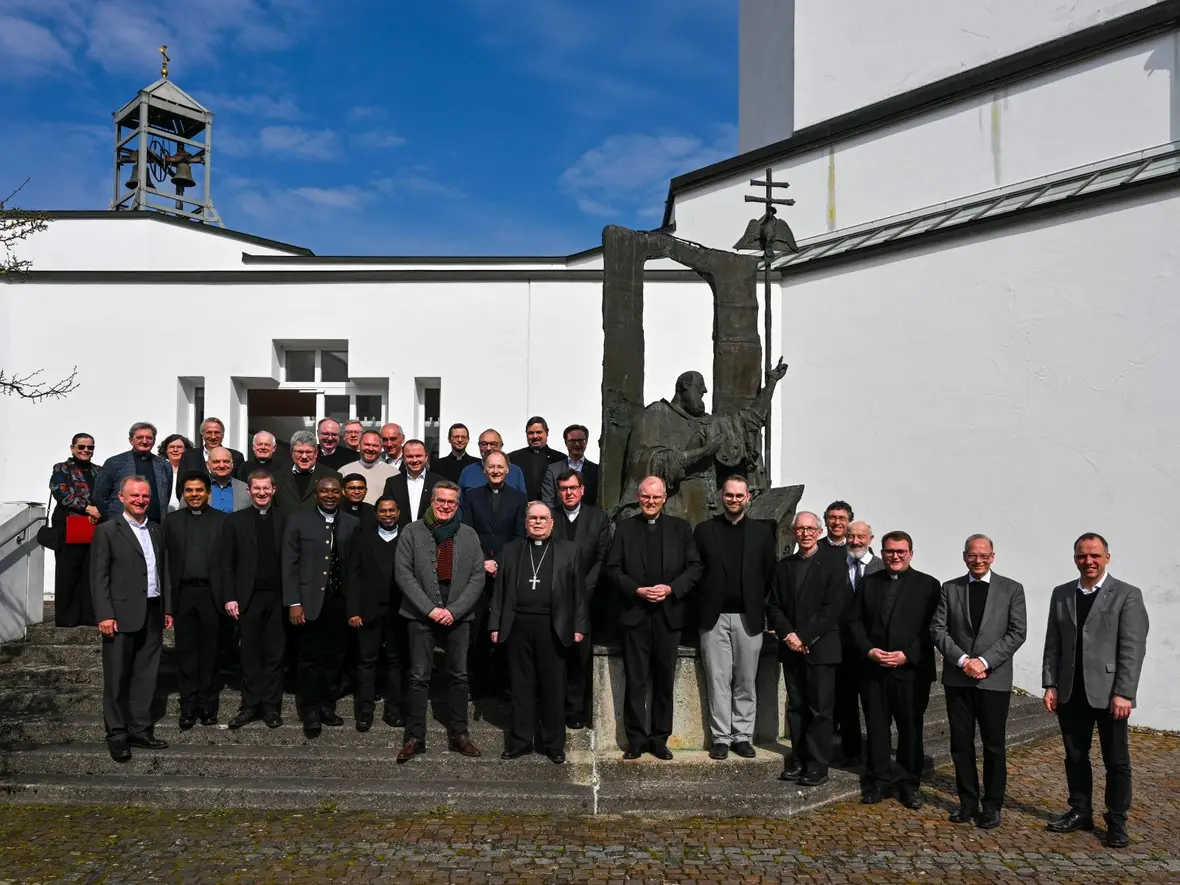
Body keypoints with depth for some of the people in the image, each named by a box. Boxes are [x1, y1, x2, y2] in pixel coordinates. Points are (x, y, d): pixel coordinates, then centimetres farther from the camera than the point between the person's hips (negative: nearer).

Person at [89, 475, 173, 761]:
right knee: (117, 678, 3)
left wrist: (167, 609, 12)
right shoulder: (107, 531, -2)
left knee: (146, 677, 9)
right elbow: (99, 577, -7)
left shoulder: (156, 531, 14)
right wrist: (105, 614, -14)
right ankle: (117, 735, 12)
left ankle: (140, 730, 18)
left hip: (152, 614, 5)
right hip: (122, 615, -5)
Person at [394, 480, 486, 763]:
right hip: (421, 615, -2)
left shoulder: (469, 535, 7)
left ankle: (458, 735, 16)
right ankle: (415, 738, 8)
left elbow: (477, 577, 3)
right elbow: (403, 573, -5)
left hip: (458, 616, 2)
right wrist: (429, 609, -12)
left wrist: (454, 610, -8)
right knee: (419, 677, 1)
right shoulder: (412, 531, 1)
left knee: (459, 676, 6)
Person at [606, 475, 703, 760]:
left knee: (665, 681, 8)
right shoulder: (624, 528, 6)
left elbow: (695, 567, 3)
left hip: (669, 615, 1)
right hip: (635, 614, -1)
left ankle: (660, 738, 18)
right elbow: (613, 568, 1)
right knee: (635, 681, 2)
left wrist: (671, 588, -11)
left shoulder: (680, 528, 7)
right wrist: (637, 590, -12)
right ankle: (636, 739, 11)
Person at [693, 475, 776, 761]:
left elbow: (769, 574, 7)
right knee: (718, 680, 1)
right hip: (714, 617, -1)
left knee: (746, 681, 5)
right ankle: (721, 737, 7)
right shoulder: (704, 531, 6)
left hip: (749, 617, 1)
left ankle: (743, 736, 14)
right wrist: (702, 606, -1)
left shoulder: (762, 532, 8)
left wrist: (761, 608, 2)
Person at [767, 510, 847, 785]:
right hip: (791, 648, 4)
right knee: (796, 707, 9)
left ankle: (818, 765, 4)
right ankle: (798, 760, 16)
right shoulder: (783, 567, 13)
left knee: (820, 708, -2)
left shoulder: (831, 568, -2)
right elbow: (773, 606, 9)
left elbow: (832, 610, -9)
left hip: (820, 648, -4)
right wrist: (788, 634, -7)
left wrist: (804, 638, -13)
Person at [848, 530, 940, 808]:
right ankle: (878, 779, 19)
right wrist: (869, 650, -7)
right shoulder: (869, 583, 9)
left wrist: (908, 655, -13)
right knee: (876, 726, 8)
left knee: (911, 728, 6)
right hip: (873, 668, 2)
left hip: (911, 670, -2)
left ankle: (910, 784, 18)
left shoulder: (928, 585, 0)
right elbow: (855, 621, 8)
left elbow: (932, 628, -4)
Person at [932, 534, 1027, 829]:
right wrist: (962, 660, -11)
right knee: (961, 744, 7)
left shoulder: (1011, 589, 2)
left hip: (994, 679, -2)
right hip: (957, 678, 2)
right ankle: (968, 802, 19)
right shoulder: (950, 589, 7)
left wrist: (984, 661, -13)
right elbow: (938, 630, 2)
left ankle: (992, 805, 18)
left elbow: (1017, 632, -4)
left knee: (993, 745, 5)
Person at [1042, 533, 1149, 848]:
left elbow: (1133, 648, -10)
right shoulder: (1061, 594, 8)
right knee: (1075, 757, 13)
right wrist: (1050, 685, 3)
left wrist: (1123, 693, -15)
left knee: (1116, 761, 6)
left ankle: (1117, 821, 19)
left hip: (1109, 692, -4)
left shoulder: (1127, 595, -5)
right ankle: (1080, 812, 26)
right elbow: (1053, 644, 9)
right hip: (1070, 693, 4)